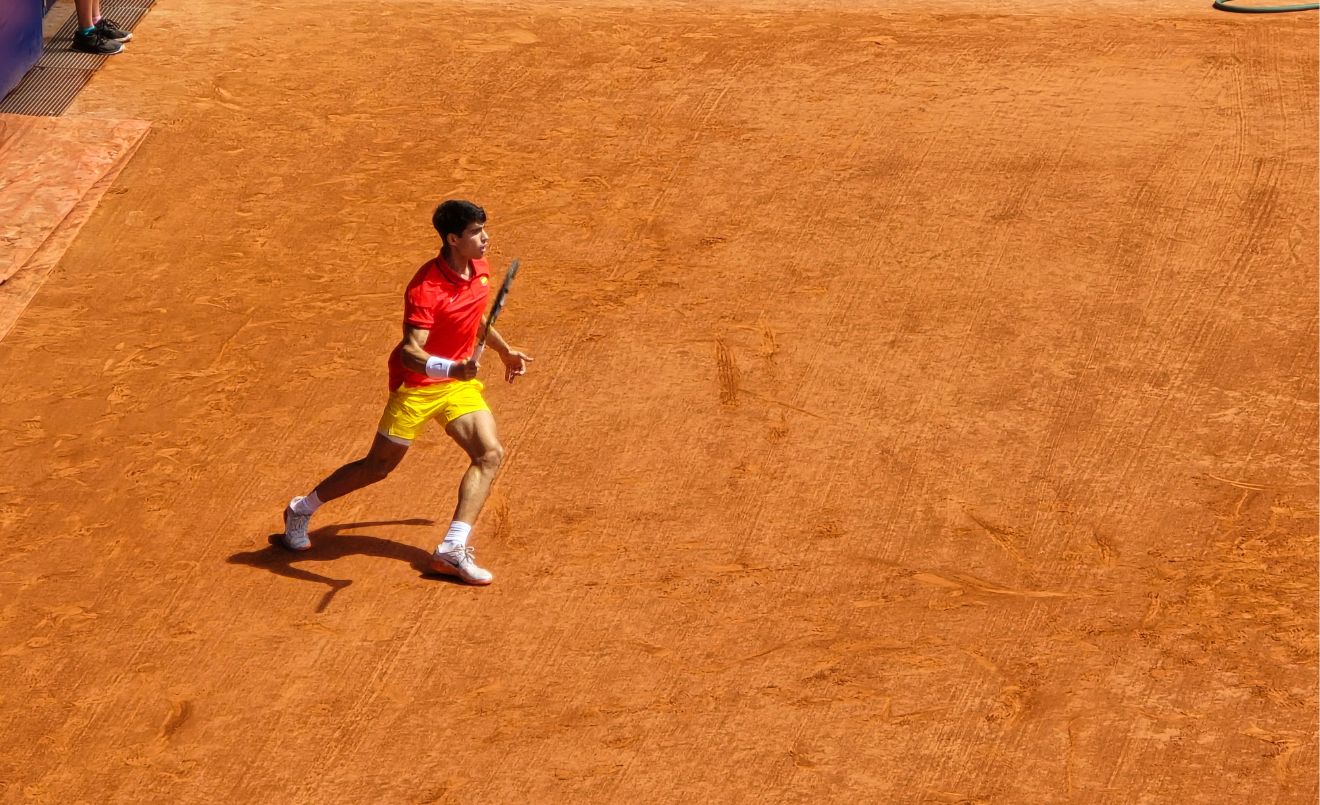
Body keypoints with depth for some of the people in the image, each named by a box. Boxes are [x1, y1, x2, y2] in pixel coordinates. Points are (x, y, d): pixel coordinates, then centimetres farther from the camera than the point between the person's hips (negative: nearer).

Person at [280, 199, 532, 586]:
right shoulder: (425, 288, -28)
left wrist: (505, 351, 29)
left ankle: (452, 550, -10)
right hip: (417, 385, -7)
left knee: (490, 454, -11)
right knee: (379, 465, 6)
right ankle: (300, 510, 28)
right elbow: (411, 353, -35)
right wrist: (451, 369, -52)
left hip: (459, 383, 7)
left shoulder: (479, 268, -2)